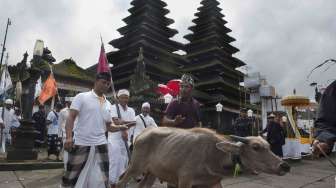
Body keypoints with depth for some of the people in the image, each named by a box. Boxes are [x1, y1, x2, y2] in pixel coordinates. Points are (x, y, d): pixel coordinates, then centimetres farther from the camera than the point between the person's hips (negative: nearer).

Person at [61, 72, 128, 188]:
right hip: (80, 144, -4)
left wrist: (120, 127, -4)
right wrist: (69, 137, -23)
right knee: (72, 178, 7)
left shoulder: (108, 104, 13)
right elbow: (71, 117, -9)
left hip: (100, 145, 5)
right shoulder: (82, 97, -2)